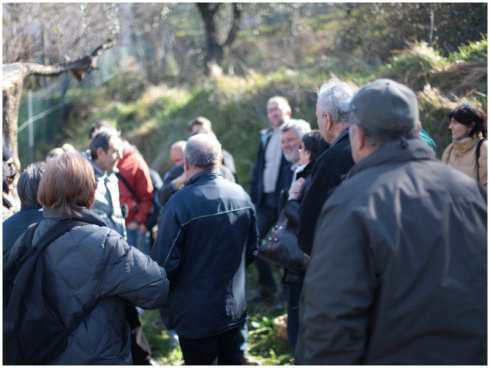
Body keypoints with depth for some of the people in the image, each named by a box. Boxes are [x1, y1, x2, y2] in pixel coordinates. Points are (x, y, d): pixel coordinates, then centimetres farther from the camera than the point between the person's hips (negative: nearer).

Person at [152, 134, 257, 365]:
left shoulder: (179, 203, -22)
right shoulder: (241, 195, -2)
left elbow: (165, 264, -21)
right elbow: (251, 251, 8)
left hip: (195, 314, -5)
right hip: (235, 308, 5)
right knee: (233, 361, 19)